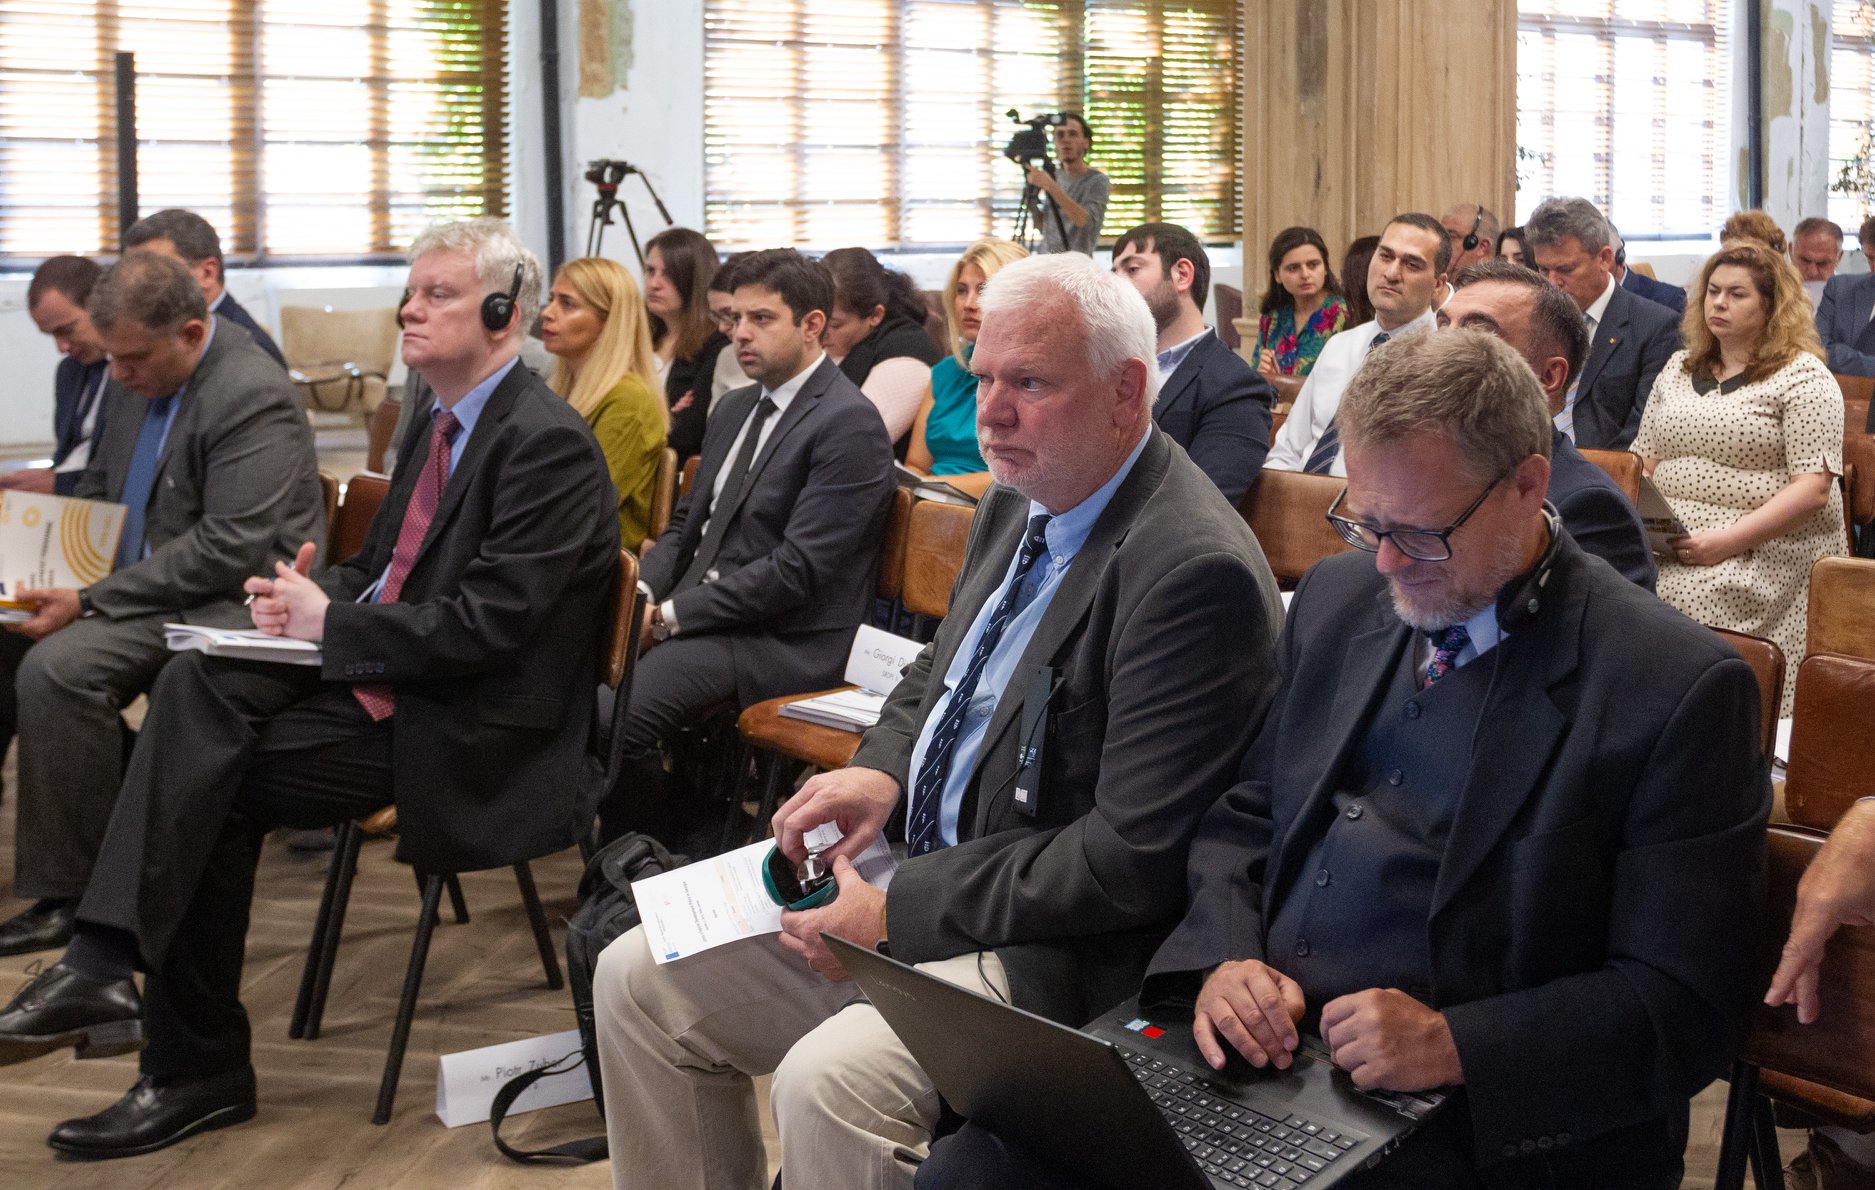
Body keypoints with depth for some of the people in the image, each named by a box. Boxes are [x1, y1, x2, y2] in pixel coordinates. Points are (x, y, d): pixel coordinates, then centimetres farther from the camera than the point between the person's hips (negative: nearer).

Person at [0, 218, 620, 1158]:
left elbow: (482, 626, -22)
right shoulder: (441, 422, 15)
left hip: (459, 727, -8)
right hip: (377, 677, 8)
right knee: (195, 685, -17)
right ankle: (106, 962, -26)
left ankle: (197, 1069, -10)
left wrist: (329, 623, -14)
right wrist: (315, 593, -1)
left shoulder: (549, 444, -15)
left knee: (213, 780, -18)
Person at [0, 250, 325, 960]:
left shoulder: (253, 396, -18)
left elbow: (228, 549, -23)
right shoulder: (136, 380, 10)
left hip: (232, 605, -9)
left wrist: (90, 601, -23)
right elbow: (99, 491, 24)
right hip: (147, 589, 9)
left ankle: (65, 896, -17)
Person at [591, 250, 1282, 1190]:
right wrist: (879, 770, 1)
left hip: (1049, 954, -9)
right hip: (917, 883, 9)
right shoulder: (1020, 503, 8)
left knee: (829, 1079, -32)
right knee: (637, 978, 6)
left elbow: (1133, 861, -24)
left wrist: (898, 914, -19)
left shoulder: (1195, 572, -21)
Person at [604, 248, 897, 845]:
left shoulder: (851, 424, -12)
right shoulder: (736, 409, 17)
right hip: (704, 613, 9)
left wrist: (672, 615, -15)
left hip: (787, 640, -9)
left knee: (618, 711, -27)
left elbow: (798, 569, -18)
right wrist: (642, 591, 0)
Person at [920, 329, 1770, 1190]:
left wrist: (1453, 1046, -22)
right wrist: (1222, 959, -3)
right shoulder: (1337, 600, 11)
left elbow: (1686, 1007, -10)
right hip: (1248, 1053, 6)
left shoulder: (1678, 689, -9)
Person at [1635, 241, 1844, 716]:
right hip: (1665, 542, 5)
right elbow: (1644, 462, 21)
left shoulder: (1804, 378, 0)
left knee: (1683, 600, -33)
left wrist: (1728, 541, -20)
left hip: (1767, 549, -5)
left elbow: (1812, 489, -9)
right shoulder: (1679, 369, 20)